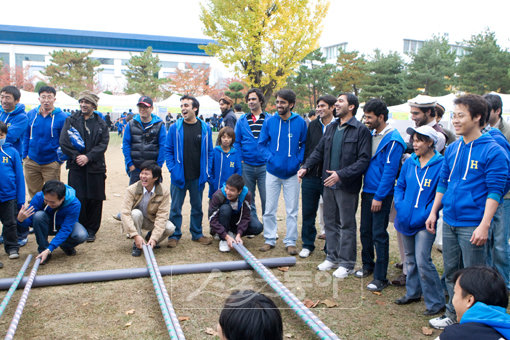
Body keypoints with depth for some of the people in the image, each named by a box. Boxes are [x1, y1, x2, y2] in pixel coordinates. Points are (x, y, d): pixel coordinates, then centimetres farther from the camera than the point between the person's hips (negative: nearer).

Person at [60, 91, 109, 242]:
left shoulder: (101, 124, 8)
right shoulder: (71, 120, 8)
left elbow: (103, 144, -2)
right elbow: (64, 142, -1)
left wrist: (88, 157, -14)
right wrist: (76, 156, -12)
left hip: (95, 167, 0)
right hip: (76, 167, 0)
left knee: (95, 200, 3)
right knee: (78, 199, -2)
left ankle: (91, 230, 16)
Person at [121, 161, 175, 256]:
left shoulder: (164, 192, -18)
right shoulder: (131, 190, -20)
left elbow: (161, 216, -21)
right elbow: (125, 213, -26)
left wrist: (154, 238, -32)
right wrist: (135, 235, -37)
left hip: (152, 221, 1)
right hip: (136, 219, -1)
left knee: (170, 228, -26)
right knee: (136, 213, -34)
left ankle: (150, 237, 6)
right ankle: (136, 245, -17)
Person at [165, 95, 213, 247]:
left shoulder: (205, 128, 1)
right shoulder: (175, 128, -2)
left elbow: (209, 152, 6)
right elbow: (168, 150, 1)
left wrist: (207, 172, -2)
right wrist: (172, 169, -8)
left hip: (198, 177, 1)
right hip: (179, 176, -1)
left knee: (197, 206, 13)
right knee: (176, 207, 6)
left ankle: (197, 234, 28)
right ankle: (174, 235, 20)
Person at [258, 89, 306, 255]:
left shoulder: (300, 122, -3)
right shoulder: (269, 121, -1)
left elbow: (304, 144, 4)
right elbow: (262, 143, 4)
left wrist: (298, 161, -10)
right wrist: (270, 158, -10)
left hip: (292, 173, -1)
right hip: (273, 172, 1)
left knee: (292, 210, 7)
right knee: (269, 209, 8)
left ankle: (290, 242, 19)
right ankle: (270, 239, 22)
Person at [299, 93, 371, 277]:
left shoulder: (361, 130, -11)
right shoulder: (331, 128, 11)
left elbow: (364, 160, -17)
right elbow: (319, 151, 15)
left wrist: (341, 174, -25)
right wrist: (306, 166, -1)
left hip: (347, 186, -7)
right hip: (328, 184, 7)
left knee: (347, 225, 4)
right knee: (330, 222, 16)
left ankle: (347, 263, 17)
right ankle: (333, 257, 30)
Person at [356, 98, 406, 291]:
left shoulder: (393, 140, -15)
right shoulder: (371, 134, 10)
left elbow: (390, 171, -17)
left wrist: (379, 197, -17)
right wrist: (367, 190, 11)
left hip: (381, 194, -7)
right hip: (367, 190, 8)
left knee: (379, 235, -2)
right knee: (365, 230, 16)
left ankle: (380, 278, 8)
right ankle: (368, 265, 34)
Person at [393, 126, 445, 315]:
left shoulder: (441, 165, -11)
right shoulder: (409, 162, 6)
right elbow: (399, 186, 14)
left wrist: (425, 214, -18)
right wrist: (399, 205, -2)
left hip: (425, 222, -6)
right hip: (406, 219, 6)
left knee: (422, 261, -10)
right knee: (410, 258, 17)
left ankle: (436, 302, 6)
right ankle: (413, 293, 34)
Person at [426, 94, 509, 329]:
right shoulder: (452, 149, 9)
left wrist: (484, 225, -18)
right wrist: (433, 212, 13)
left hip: (472, 225, -6)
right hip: (449, 222, 6)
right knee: (451, 272, 16)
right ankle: (453, 314, 32)